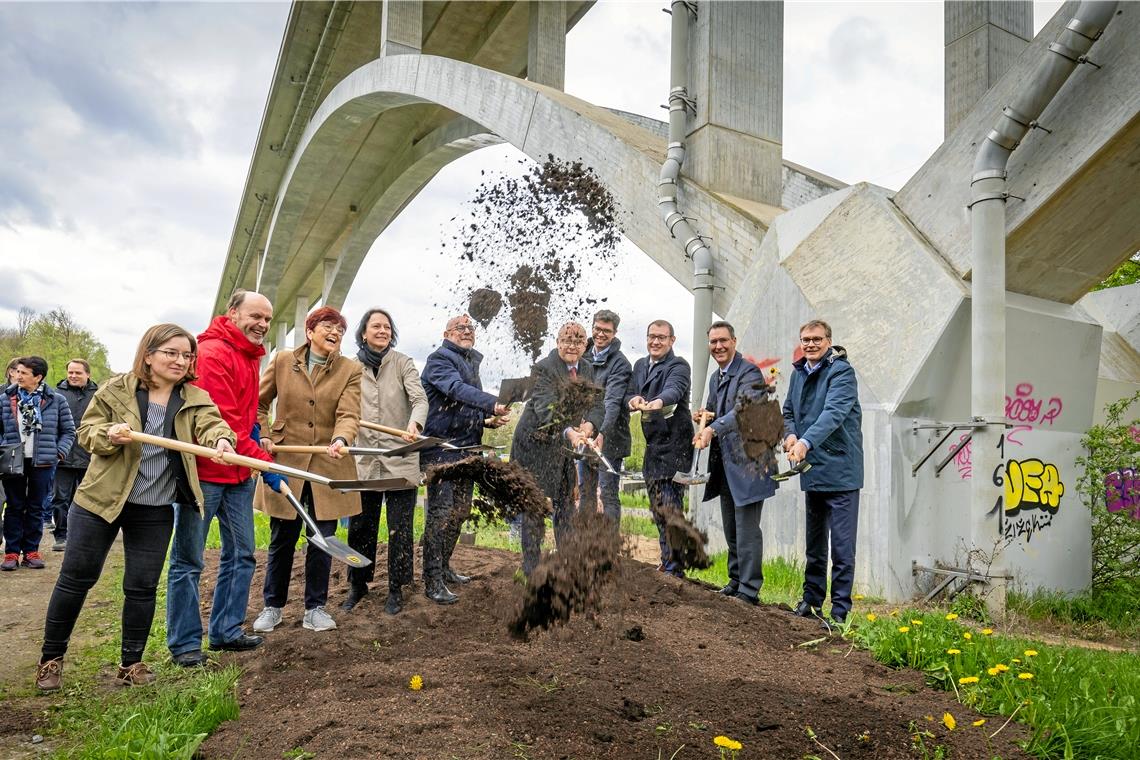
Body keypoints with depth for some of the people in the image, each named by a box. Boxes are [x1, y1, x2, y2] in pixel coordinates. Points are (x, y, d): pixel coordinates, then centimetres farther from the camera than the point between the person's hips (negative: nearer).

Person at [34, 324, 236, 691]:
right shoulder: (115, 390, -4)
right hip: (100, 500, -1)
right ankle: (51, 657, 25)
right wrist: (109, 435, -23)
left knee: (142, 586, 6)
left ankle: (131, 662, 22)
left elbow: (211, 424, -17)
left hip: (155, 510, 2)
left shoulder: (195, 399, 0)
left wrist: (221, 440, -41)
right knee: (76, 577, 7)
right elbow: (86, 433, 0)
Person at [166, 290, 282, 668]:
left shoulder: (251, 357, 11)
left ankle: (226, 631, 25)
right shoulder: (212, 353, -17)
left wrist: (254, 427, 7)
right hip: (204, 471, -9)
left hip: (239, 473, 9)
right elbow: (224, 421, -23)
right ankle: (184, 642, 13)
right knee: (188, 560, 3)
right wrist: (265, 464, -22)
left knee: (241, 553, 13)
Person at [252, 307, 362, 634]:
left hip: (328, 464, 0)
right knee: (282, 539, 9)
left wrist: (340, 440, -32)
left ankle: (315, 608, 23)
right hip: (285, 461, 0)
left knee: (323, 540, 7)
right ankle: (272, 606, 27)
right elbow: (258, 403, 11)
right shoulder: (282, 361, 1)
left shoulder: (350, 370, -1)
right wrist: (262, 436, -3)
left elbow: (349, 414, -13)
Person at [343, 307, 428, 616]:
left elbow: (420, 398, -15)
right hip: (364, 459, 2)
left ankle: (396, 589, 20)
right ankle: (358, 584, 29)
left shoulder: (403, 363, -2)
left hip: (400, 459, -2)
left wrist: (415, 423, -35)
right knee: (360, 526, 10)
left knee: (399, 528, 4)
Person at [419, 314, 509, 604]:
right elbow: (457, 389, -27)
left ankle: (443, 567, 28)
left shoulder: (471, 363, 19)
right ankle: (433, 581, -4)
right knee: (440, 512, -9)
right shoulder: (439, 359, -9)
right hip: (440, 448, -9)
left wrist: (489, 419, 5)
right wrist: (492, 404, -39)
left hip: (467, 449, 9)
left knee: (460, 511, 14)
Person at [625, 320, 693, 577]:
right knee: (657, 507, 15)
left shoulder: (679, 366, -9)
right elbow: (628, 395, 9)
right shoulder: (640, 365, 14)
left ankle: (674, 567, 0)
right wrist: (633, 400, -15)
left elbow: (674, 389, -29)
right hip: (652, 444, 8)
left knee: (670, 507, -8)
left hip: (674, 444, -8)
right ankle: (667, 561, 28)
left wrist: (658, 402, -51)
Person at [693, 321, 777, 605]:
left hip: (746, 461, -9)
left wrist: (713, 429, -38)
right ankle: (736, 581, 27)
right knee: (731, 528, 16)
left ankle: (749, 591, 0)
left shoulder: (749, 372, -12)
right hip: (725, 464, 9)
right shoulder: (715, 378, 16)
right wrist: (705, 417, 2)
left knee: (747, 529, -7)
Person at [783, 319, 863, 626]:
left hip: (839, 470, -7)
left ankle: (840, 611, 4)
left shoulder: (842, 372, -12)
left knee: (842, 545, -4)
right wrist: (790, 434, -1)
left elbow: (834, 413, -26)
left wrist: (806, 442, -38)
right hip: (812, 469, 7)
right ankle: (812, 601, 29)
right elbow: (788, 411, 20)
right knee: (814, 542, 17)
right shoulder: (798, 373, 11)